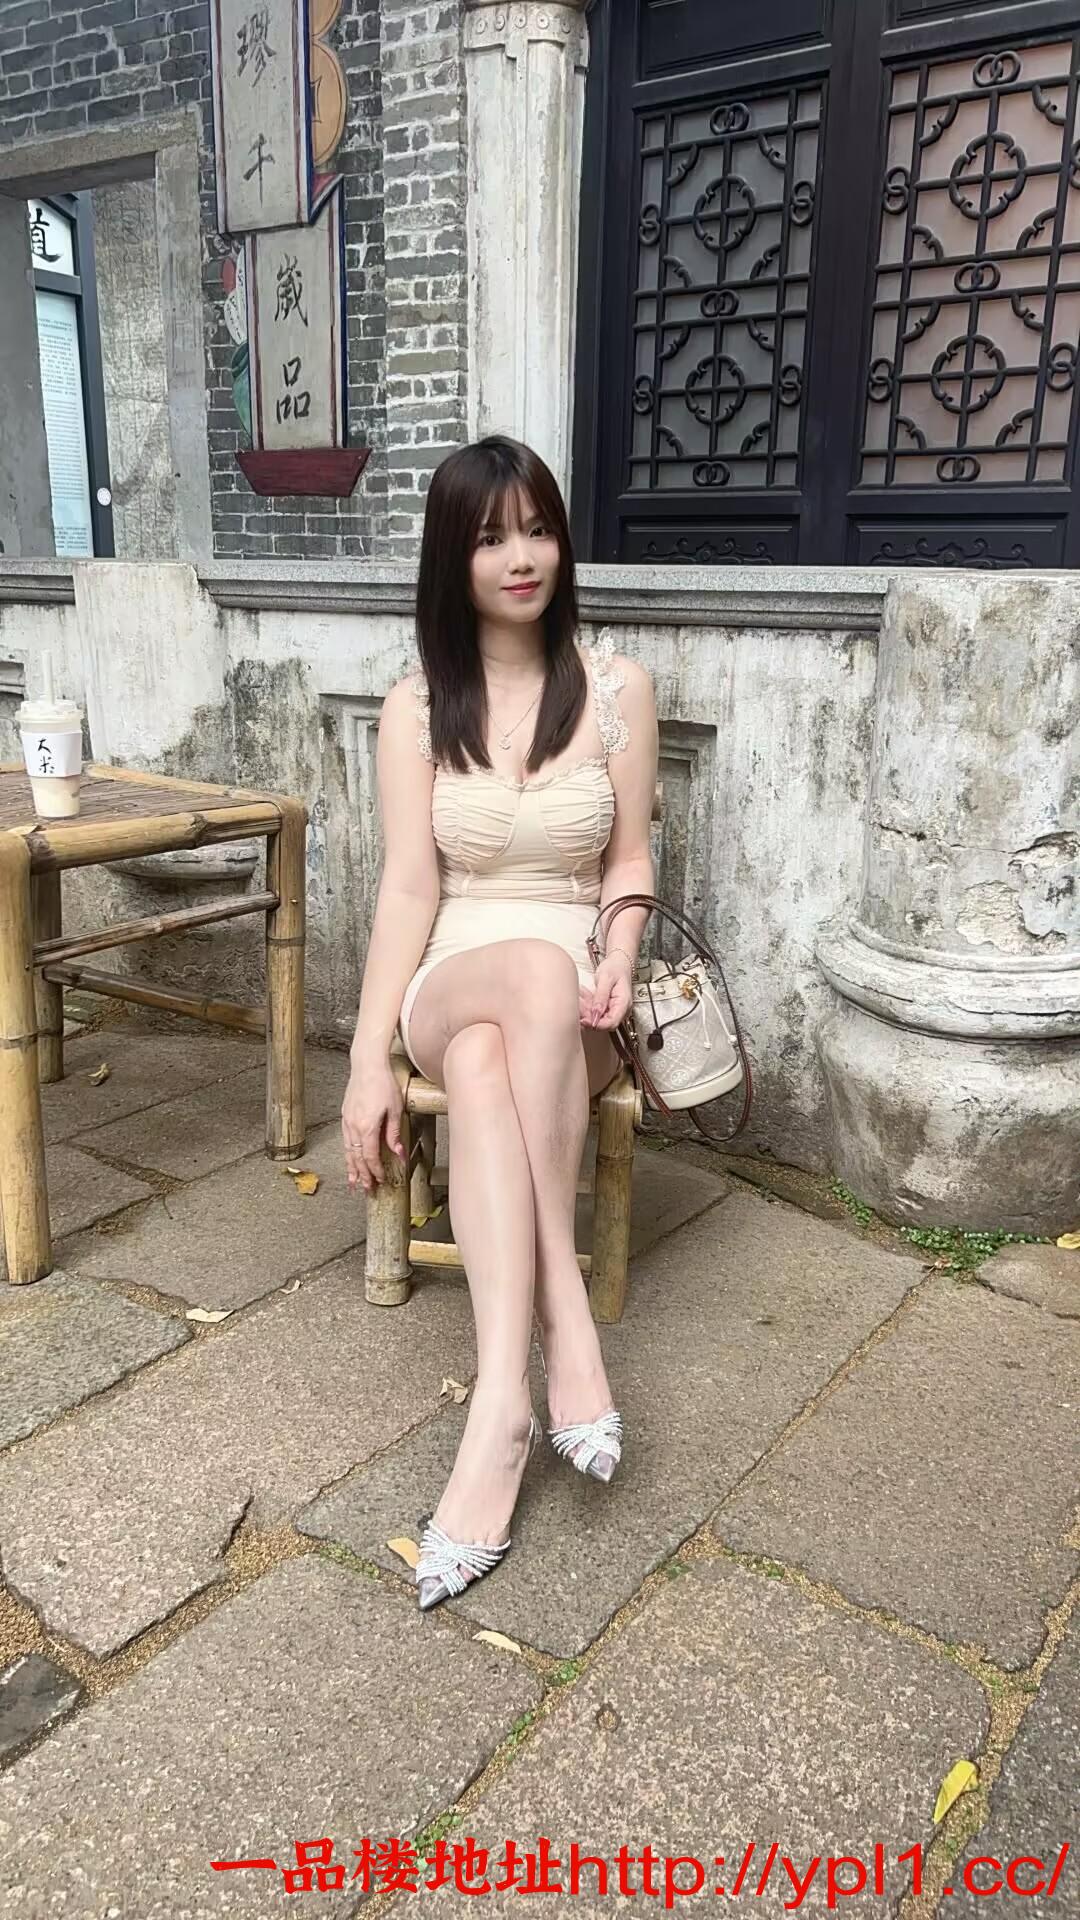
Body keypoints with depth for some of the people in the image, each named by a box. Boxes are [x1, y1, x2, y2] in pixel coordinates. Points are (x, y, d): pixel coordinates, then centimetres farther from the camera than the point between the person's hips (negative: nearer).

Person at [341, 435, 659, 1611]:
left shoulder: (616, 688, 2)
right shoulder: (416, 707, 2)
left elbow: (628, 864, 5)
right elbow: (407, 887, -5)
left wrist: (617, 967, -16)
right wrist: (369, 1058, -13)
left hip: (572, 1002, 0)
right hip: (452, 986, 0)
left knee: (485, 1068, -36)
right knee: (535, 970, -37)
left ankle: (500, 1403, -36)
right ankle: (565, 1319, -35)